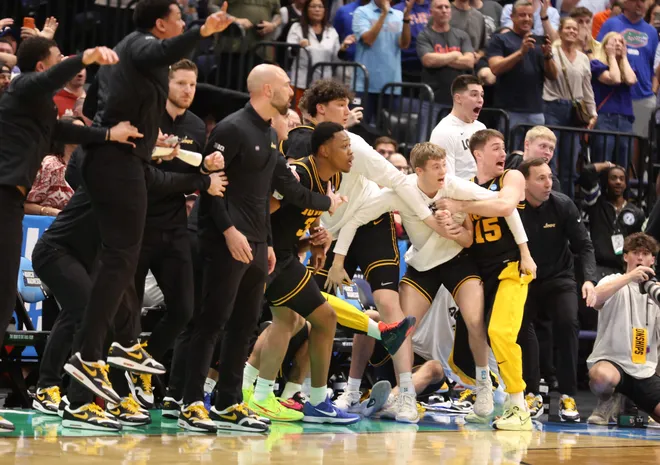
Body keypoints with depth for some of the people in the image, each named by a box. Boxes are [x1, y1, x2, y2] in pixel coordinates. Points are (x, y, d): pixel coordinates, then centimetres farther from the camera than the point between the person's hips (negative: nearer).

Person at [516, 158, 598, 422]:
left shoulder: (563, 205, -10)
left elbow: (584, 246, -7)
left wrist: (590, 279, -21)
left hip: (559, 279, 0)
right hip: (524, 281, 0)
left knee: (567, 323, -22)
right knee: (520, 325, -22)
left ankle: (568, 396, -15)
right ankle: (532, 394, -12)